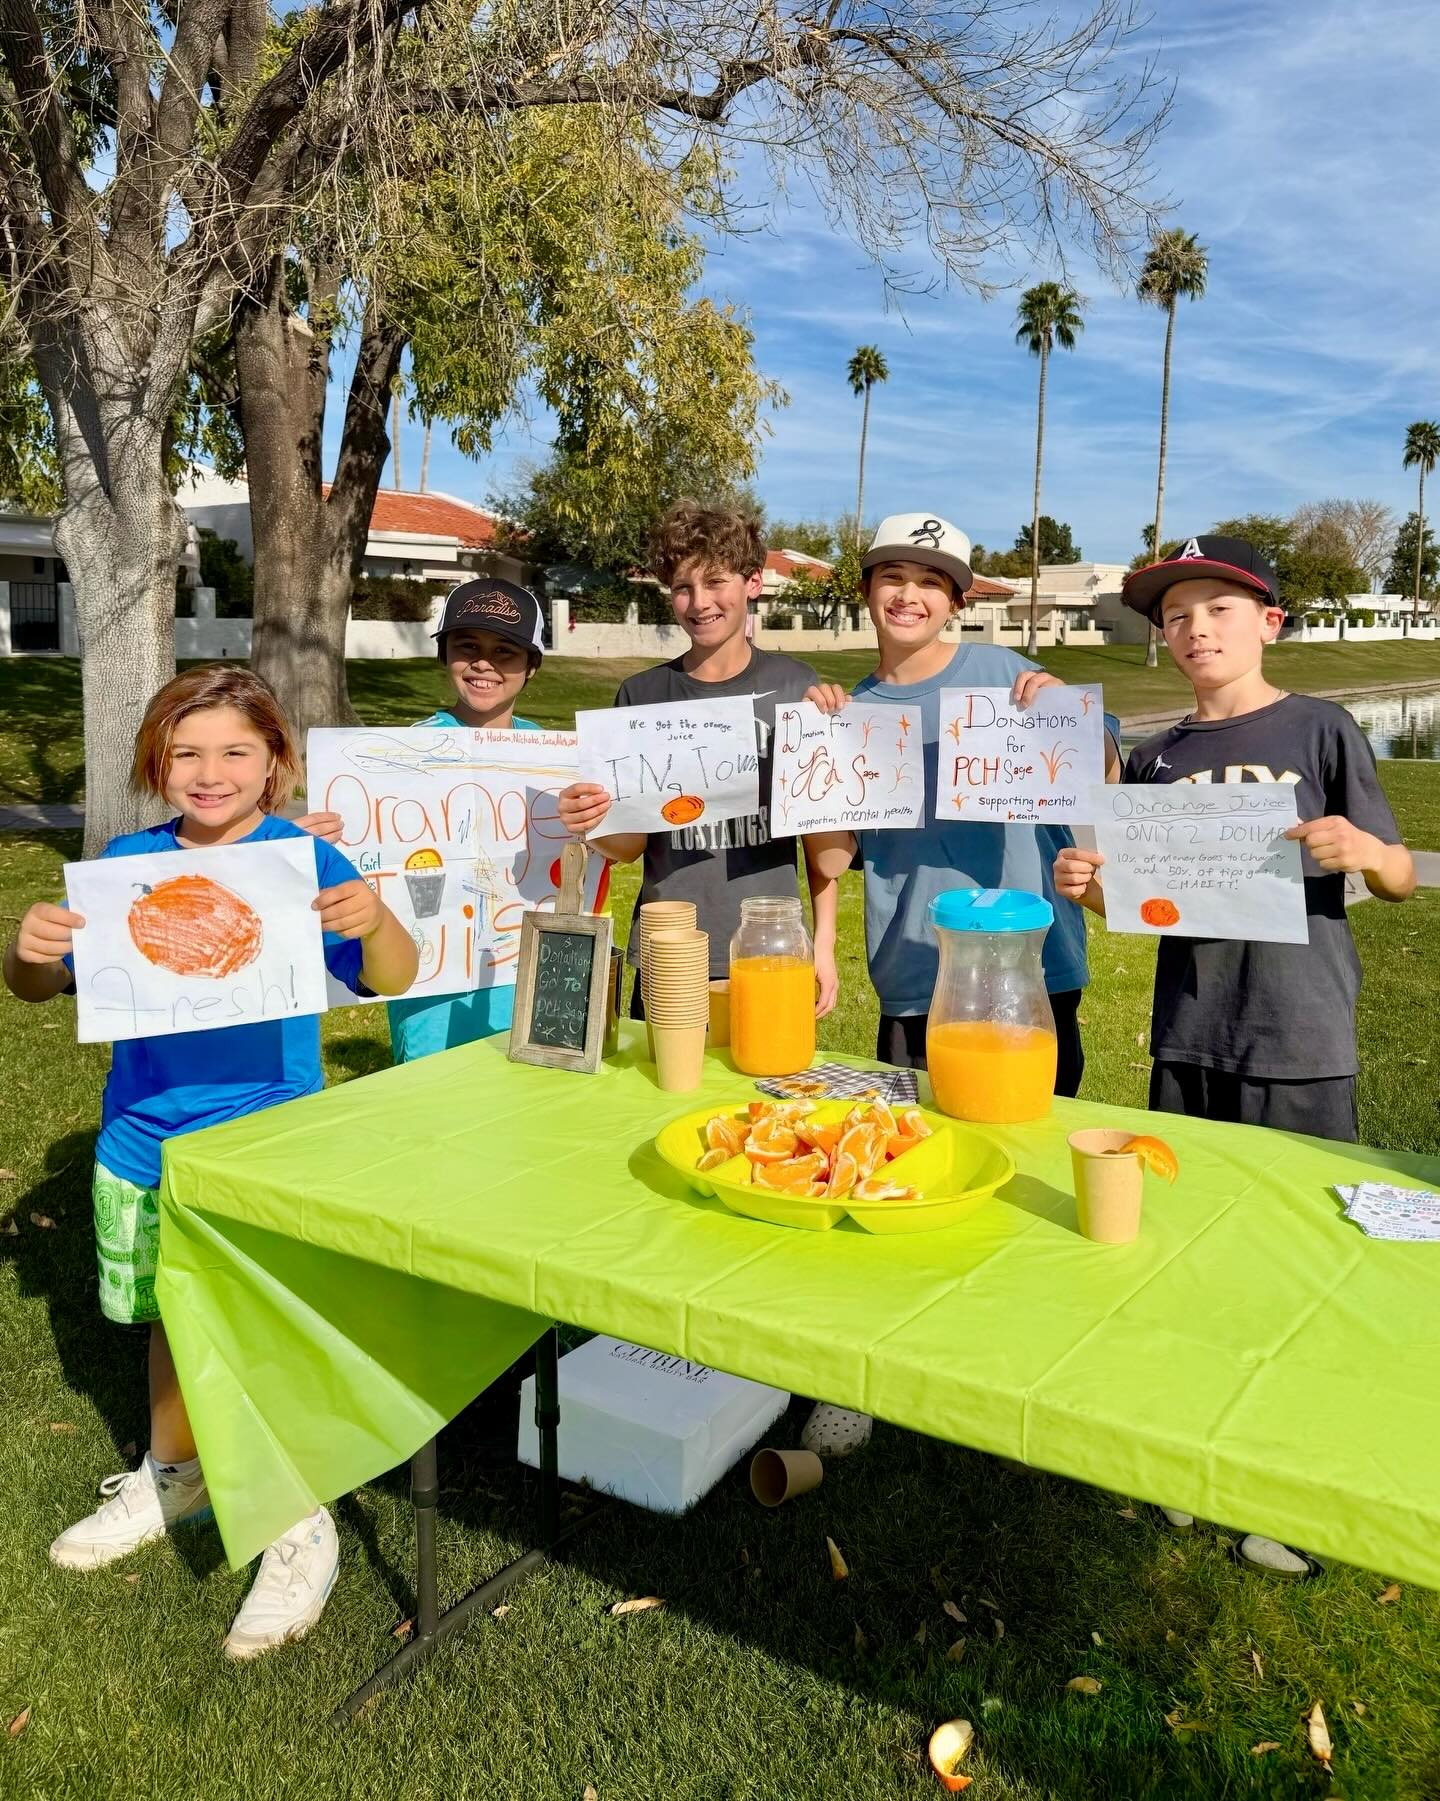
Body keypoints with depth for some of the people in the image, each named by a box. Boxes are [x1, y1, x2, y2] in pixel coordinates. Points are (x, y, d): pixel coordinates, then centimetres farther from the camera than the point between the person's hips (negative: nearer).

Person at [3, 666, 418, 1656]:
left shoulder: (303, 860, -11)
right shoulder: (129, 861, 0)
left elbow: (393, 980, -15)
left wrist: (378, 922, -37)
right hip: (143, 1143, 5)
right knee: (170, 1320, 20)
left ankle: (301, 1526, 21)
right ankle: (174, 1477, 43)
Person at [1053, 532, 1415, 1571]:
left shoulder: (1320, 730, -2)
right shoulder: (1158, 760, 9)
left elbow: (1401, 878, -1)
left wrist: (1362, 849, -23)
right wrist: (1086, 888, -8)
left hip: (1299, 1045, -4)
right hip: (1187, 1042, 4)